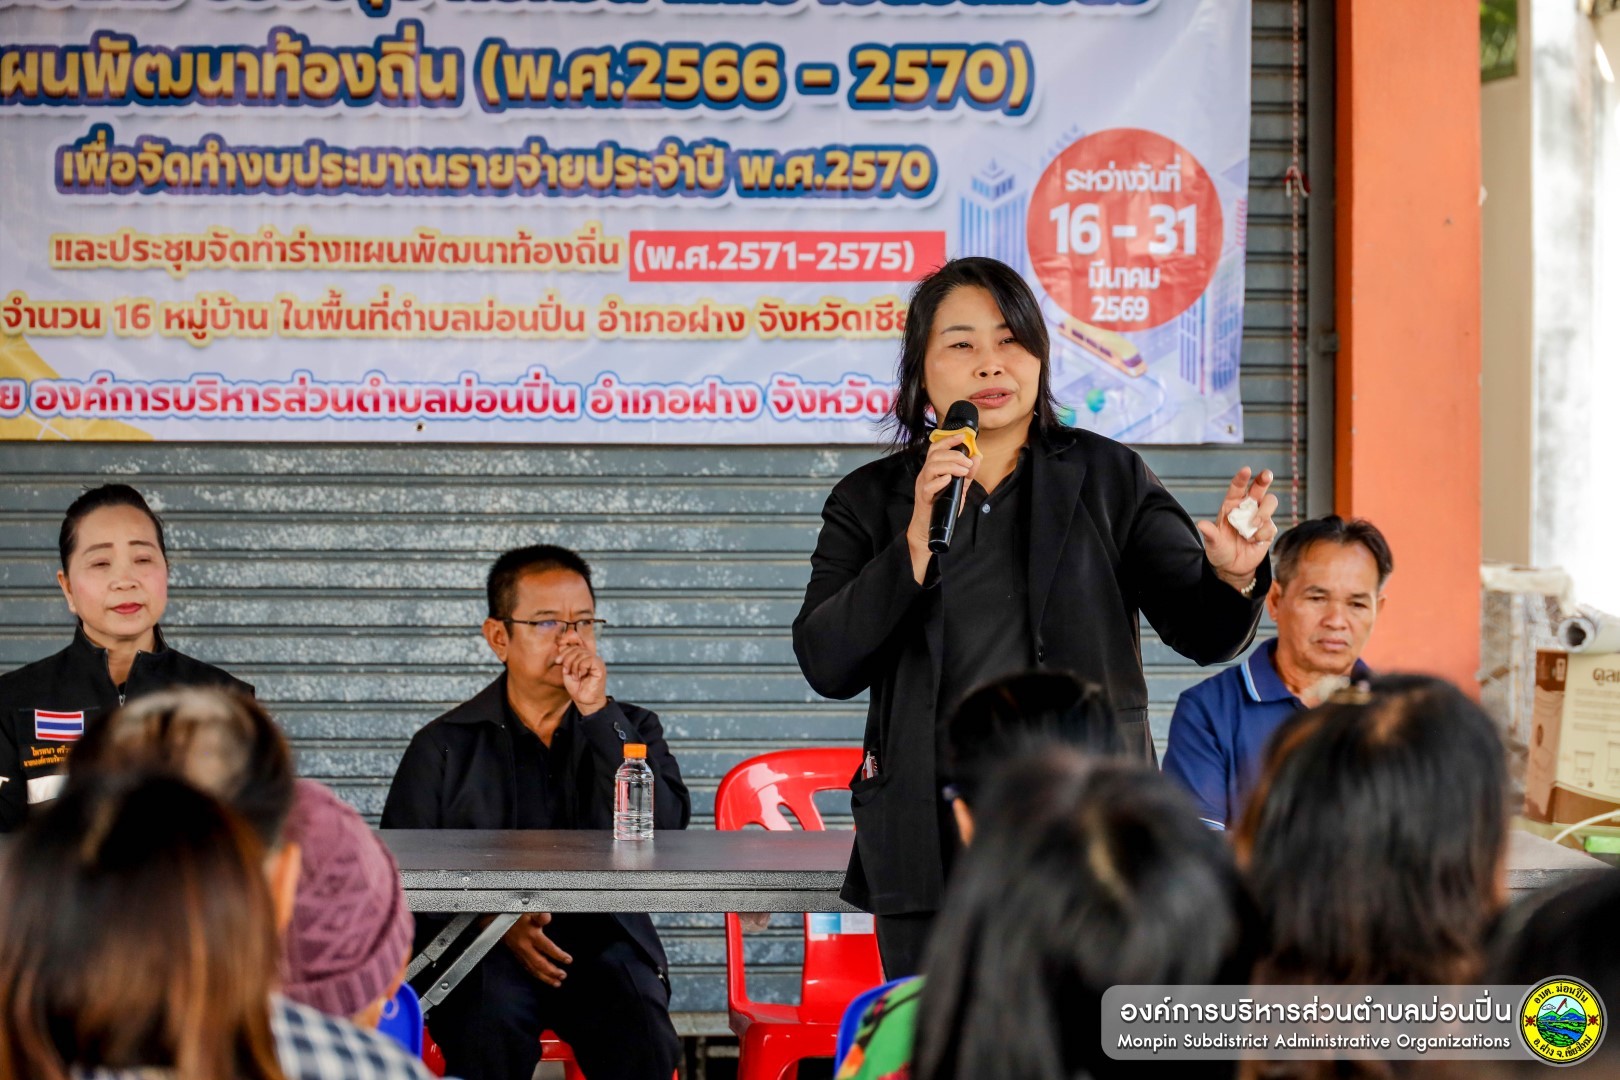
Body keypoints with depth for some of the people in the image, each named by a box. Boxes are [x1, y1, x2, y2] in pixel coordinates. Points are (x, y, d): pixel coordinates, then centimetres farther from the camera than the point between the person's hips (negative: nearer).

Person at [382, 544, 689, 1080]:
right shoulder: (445, 747, 12)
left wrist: (598, 714, -6)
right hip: (483, 950, -1)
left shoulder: (630, 729, 17)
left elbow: (666, 831, -2)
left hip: (604, 940, 1)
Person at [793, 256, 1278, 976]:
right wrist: (916, 545, -14)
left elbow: (1201, 632, 3)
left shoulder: (1108, 478, 9)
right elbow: (825, 665, -2)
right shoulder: (871, 501, 10)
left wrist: (1233, 577, -20)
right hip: (931, 853, 1)